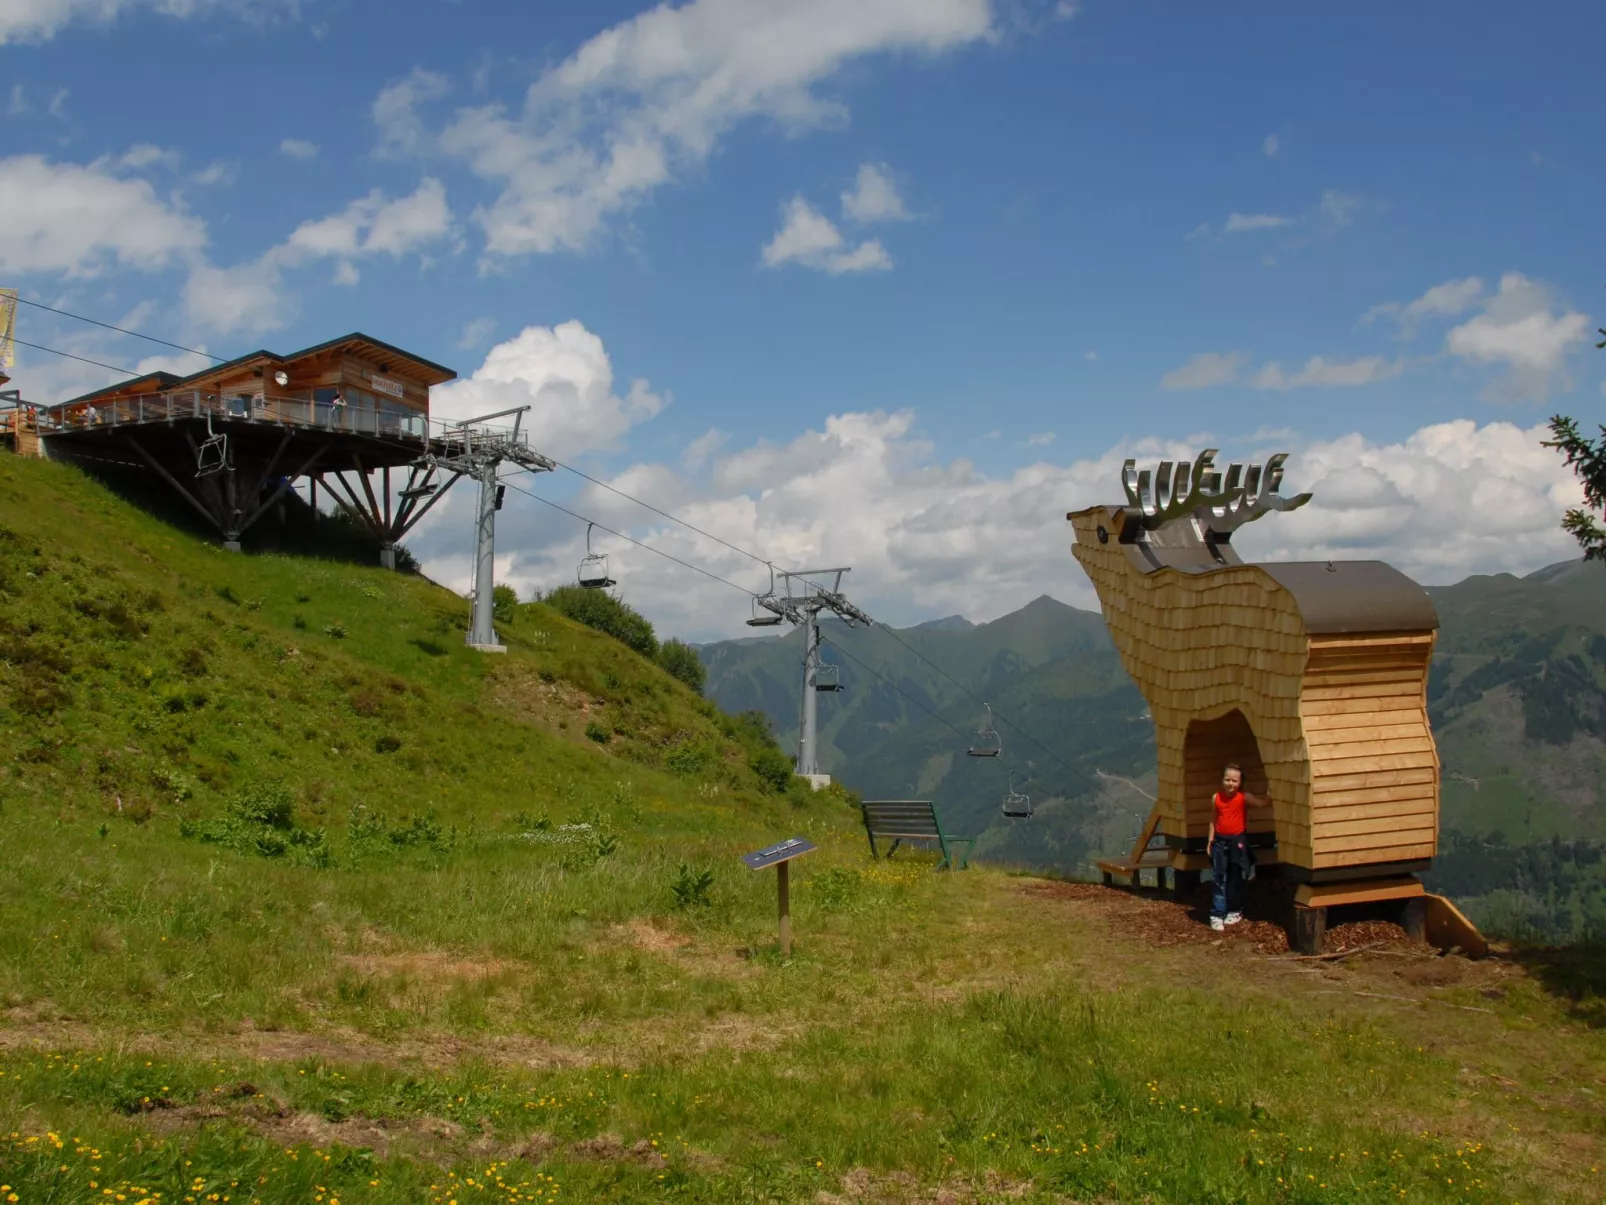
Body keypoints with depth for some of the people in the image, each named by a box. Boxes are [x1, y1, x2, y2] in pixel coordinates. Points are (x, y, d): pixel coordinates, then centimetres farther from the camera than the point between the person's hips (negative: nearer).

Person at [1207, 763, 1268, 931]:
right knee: (1218, 878, -1)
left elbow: (1261, 803, -21)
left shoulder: (1244, 797, -8)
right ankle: (1217, 914, 0)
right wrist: (1210, 840, 5)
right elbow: (1213, 820, 6)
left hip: (1238, 840, -1)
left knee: (1236, 878, 11)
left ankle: (1235, 911, 26)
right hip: (1220, 840, 1)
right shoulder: (1216, 797, -2)